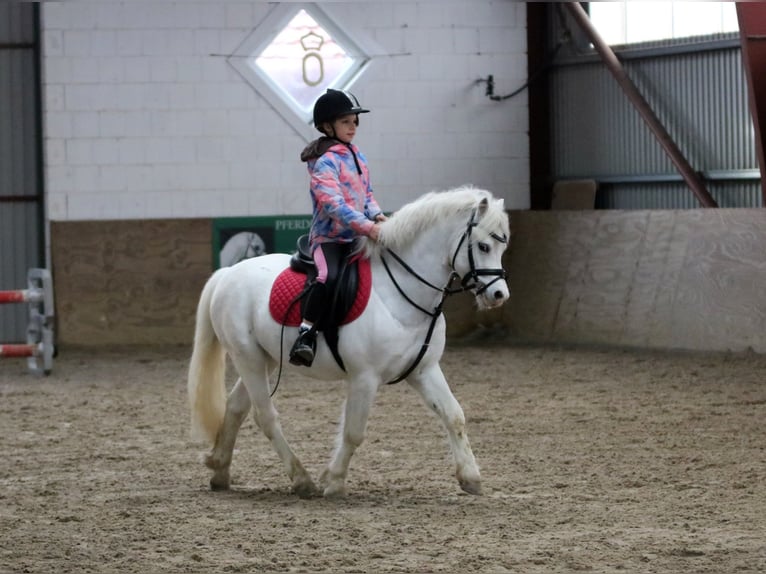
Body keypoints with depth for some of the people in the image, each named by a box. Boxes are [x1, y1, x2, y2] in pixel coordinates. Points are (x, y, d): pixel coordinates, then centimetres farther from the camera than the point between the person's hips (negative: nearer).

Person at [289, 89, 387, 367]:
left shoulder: (358, 157, 15)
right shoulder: (324, 161, -11)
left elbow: (367, 194, 20)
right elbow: (332, 203, -23)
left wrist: (376, 214, -3)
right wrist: (366, 226, -32)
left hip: (356, 239, 8)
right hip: (328, 237, -8)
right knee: (330, 278, -34)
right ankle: (306, 333, -28)